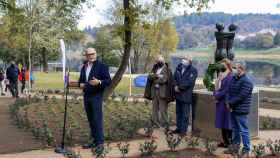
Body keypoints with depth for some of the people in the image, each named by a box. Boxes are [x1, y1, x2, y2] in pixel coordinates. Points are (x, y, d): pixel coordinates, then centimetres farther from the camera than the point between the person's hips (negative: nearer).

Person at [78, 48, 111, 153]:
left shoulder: (102, 66, -5)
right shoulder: (84, 67, 16)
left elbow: (108, 81, -10)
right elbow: (81, 80, 26)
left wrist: (99, 82, -28)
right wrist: (80, 84, 2)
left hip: (96, 96, -7)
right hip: (86, 96, 7)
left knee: (97, 120, -9)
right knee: (91, 120, 9)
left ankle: (100, 143, -6)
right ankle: (95, 141, 16)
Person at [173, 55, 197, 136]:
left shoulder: (193, 70, -9)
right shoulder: (179, 67, 9)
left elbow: (189, 82, -18)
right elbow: (174, 78, 8)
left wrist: (179, 87, -16)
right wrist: (175, 86, -10)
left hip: (186, 95, -6)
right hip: (178, 94, 6)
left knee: (185, 114, -1)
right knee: (178, 112, 16)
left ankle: (183, 130, 7)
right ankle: (178, 128, 27)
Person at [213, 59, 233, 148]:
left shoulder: (230, 77, -14)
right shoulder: (221, 75, 14)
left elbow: (226, 90, -19)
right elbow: (217, 87, 18)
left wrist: (217, 96, -13)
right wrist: (215, 94, 0)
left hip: (225, 103, -9)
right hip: (220, 102, 9)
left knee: (227, 123, -1)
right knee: (222, 123, 12)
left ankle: (229, 141, 8)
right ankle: (225, 140, 21)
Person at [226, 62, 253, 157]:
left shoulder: (246, 82, -17)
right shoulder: (234, 79, 10)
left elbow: (240, 97, -21)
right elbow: (230, 92, 14)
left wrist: (230, 103, -13)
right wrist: (228, 102, -2)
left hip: (241, 111, -8)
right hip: (233, 109, 8)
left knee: (243, 131, -1)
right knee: (235, 129, 18)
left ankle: (246, 150, 7)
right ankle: (235, 146, 31)